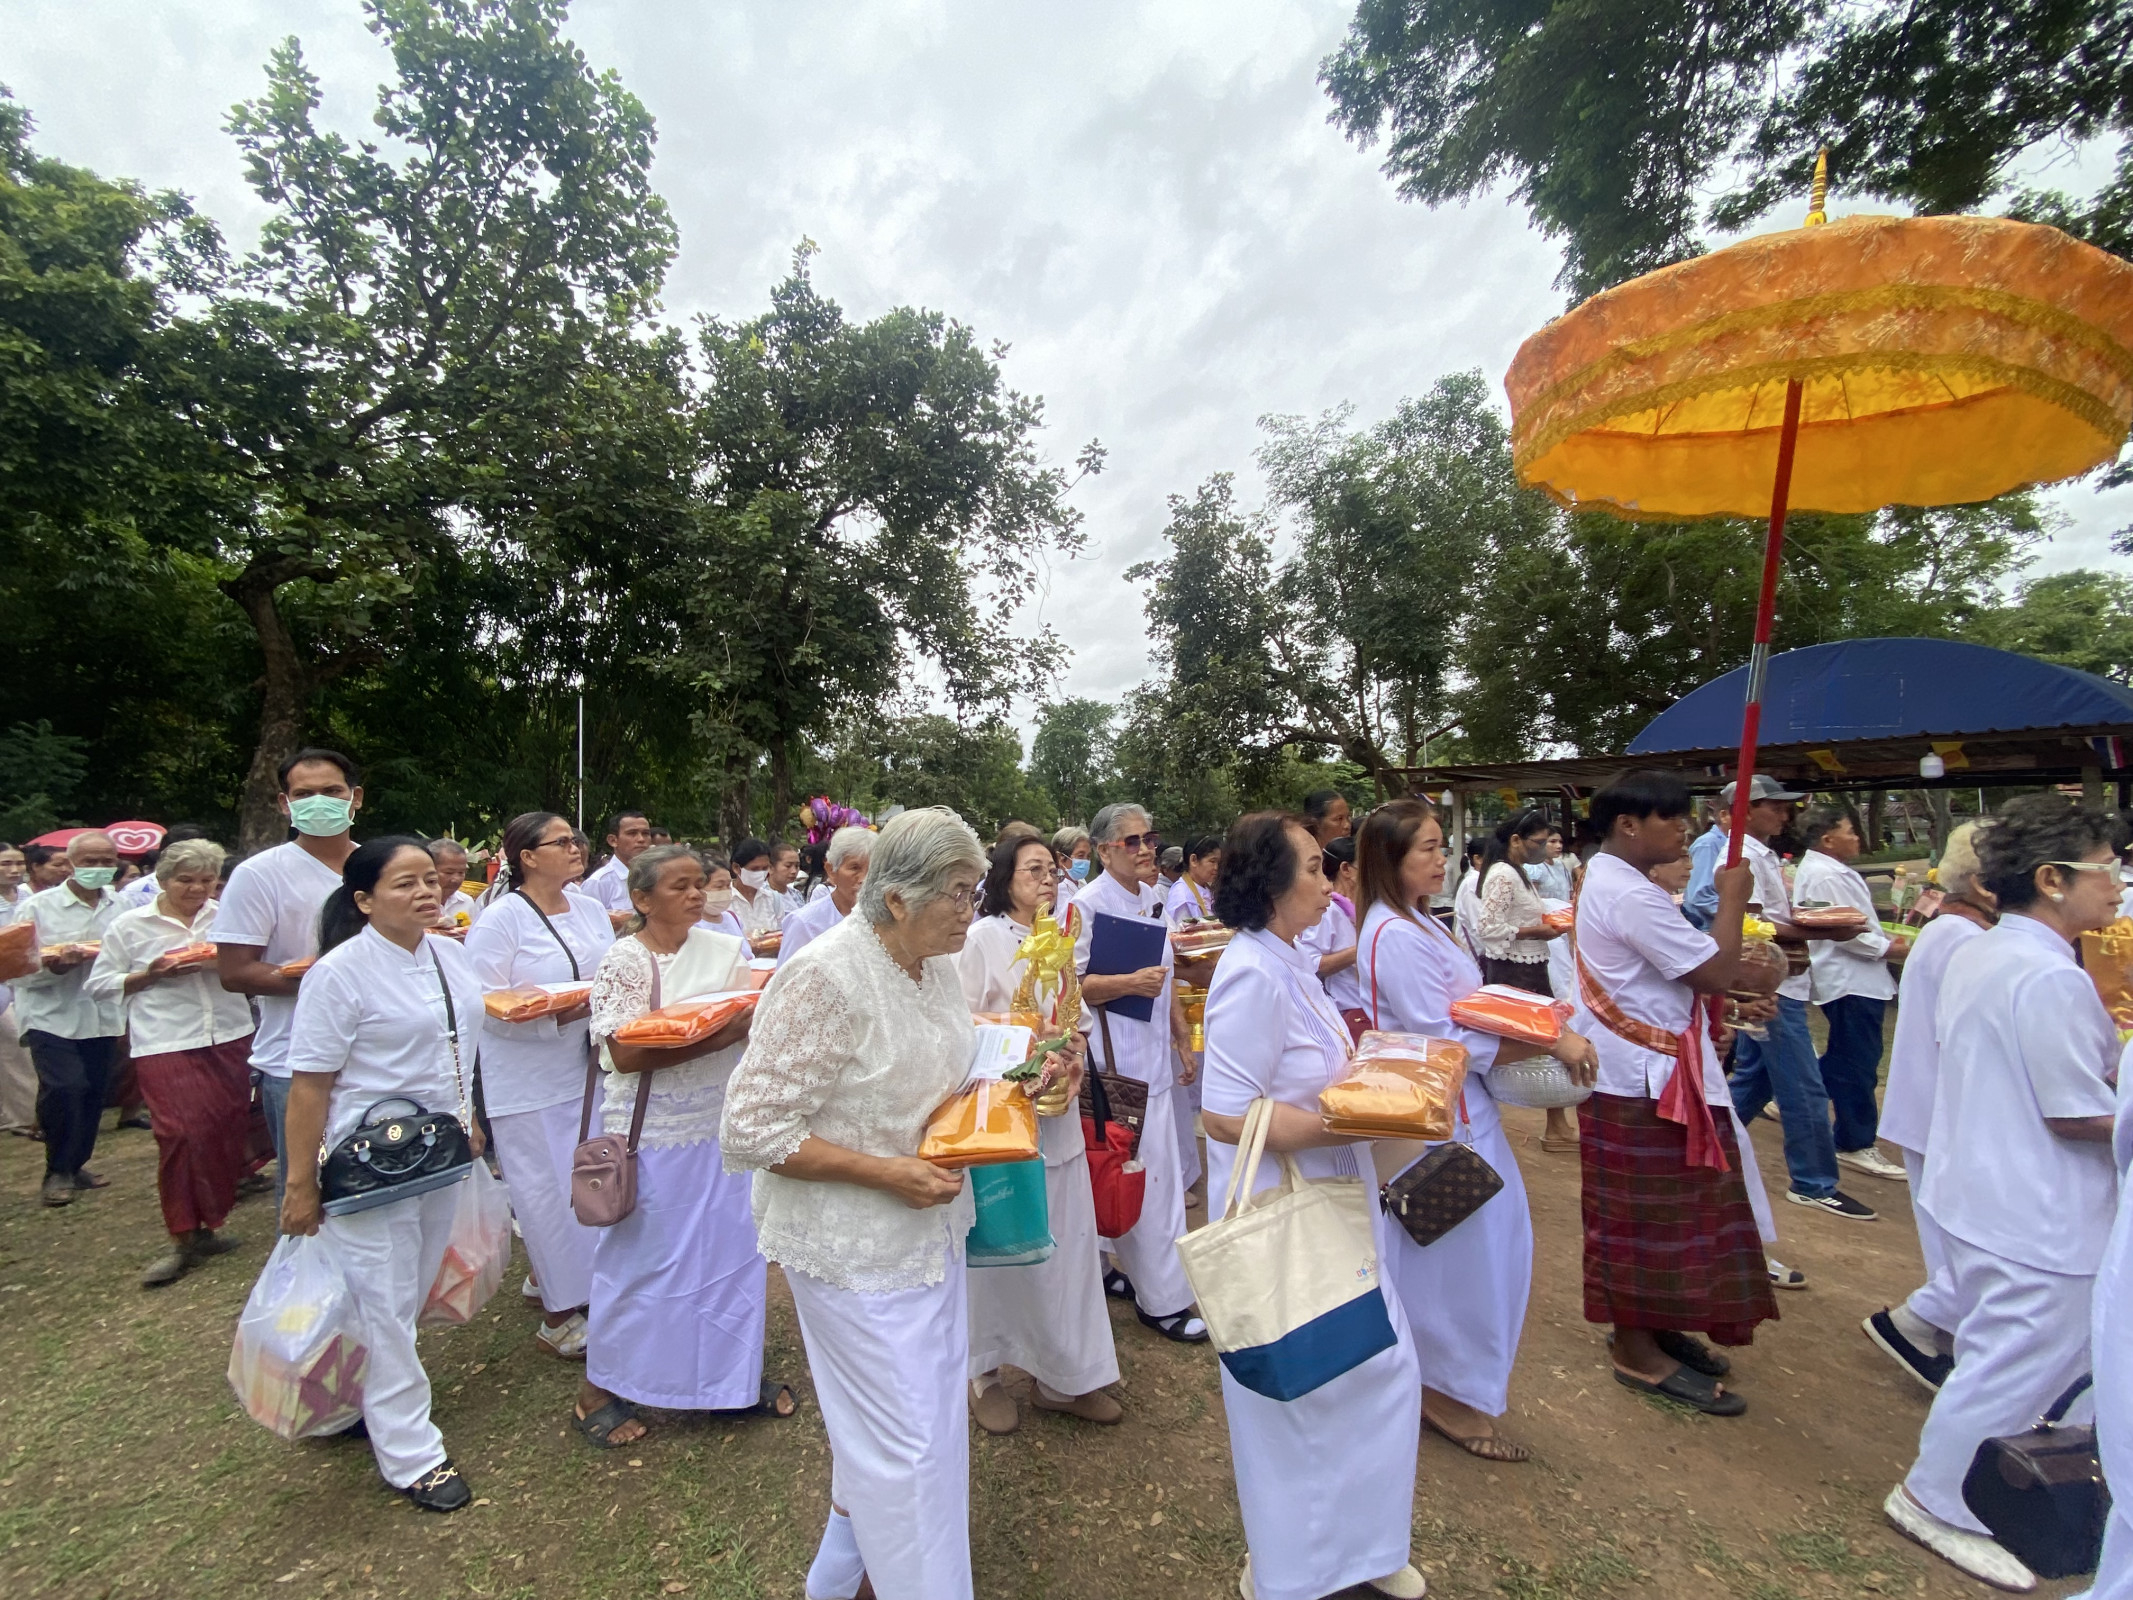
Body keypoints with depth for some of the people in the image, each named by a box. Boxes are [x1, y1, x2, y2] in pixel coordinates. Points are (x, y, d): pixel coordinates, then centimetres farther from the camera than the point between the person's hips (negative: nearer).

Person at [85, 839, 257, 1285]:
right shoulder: (129, 925, 3)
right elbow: (100, 984, 5)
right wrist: (151, 974, -11)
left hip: (230, 1037, 2)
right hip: (166, 1044, -2)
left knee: (227, 1130, 4)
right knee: (181, 1133, -8)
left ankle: (208, 1226, 20)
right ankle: (182, 1239, 6)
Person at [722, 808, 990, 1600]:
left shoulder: (936, 965, -1)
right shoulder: (825, 977, -27)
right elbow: (754, 1132, -23)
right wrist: (886, 1172, -24)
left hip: (928, 1227, 9)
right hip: (854, 1247, -9)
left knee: (931, 1409, 25)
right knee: (902, 1439, 7)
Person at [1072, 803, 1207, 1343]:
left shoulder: (1152, 899, 11)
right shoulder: (1086, 905, -12)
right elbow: (1072, 985, -14)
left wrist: (1183, 1038, 17)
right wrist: (1129, 982, -25)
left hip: (1155, 1052, 7)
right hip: (1117, 1056, -7)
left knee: (1137, 1172, 13)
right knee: (1150, 1175, -2)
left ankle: (1126, 1271, 29)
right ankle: (1162, 1299, 12)